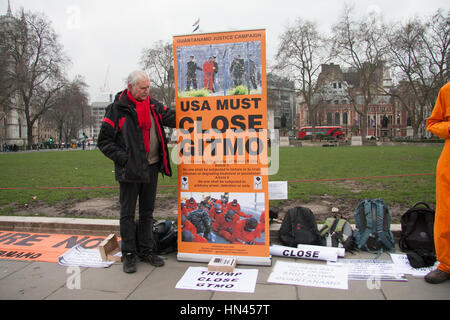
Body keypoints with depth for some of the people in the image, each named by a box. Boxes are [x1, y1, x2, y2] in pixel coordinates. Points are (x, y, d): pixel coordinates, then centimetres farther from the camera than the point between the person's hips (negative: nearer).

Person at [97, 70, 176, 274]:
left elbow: (172, 118, 10)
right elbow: (104, 141, -4)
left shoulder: (153, 105, 10)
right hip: (129, 169, -5)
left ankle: (145, 250, 26)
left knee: (147, 212, 14)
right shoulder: (117, 109, -5)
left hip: (151, 167, 5)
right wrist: (122, 157, -15)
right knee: (128, 213, 5)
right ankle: (129, 254, 18)